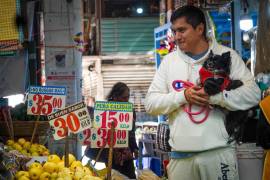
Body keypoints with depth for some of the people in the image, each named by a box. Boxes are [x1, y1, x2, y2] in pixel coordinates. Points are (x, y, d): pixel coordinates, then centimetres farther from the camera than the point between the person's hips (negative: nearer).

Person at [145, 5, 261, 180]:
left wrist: (215, 96, -17)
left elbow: (253, 93, -4)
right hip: (181, 154, 3)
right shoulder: (169, 61, 11)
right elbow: (151, 103, 7)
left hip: (219, 151, -2)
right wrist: (183, 96, -9)